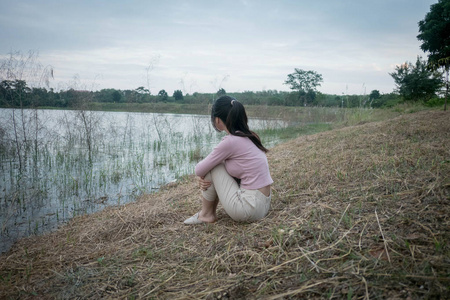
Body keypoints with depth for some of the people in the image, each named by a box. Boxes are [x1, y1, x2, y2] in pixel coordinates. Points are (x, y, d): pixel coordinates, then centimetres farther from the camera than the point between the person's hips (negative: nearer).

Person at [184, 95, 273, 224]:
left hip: (250, 208, -9)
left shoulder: (230, 141, -18)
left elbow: (199, 170, -8)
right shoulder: (248, 136, 9)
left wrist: (201, 175, 14)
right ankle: (210, 213, 23)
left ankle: (206, 214, 15)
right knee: (211, 164, 17)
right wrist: (204, 176, 1)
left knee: (211, 166, -1)